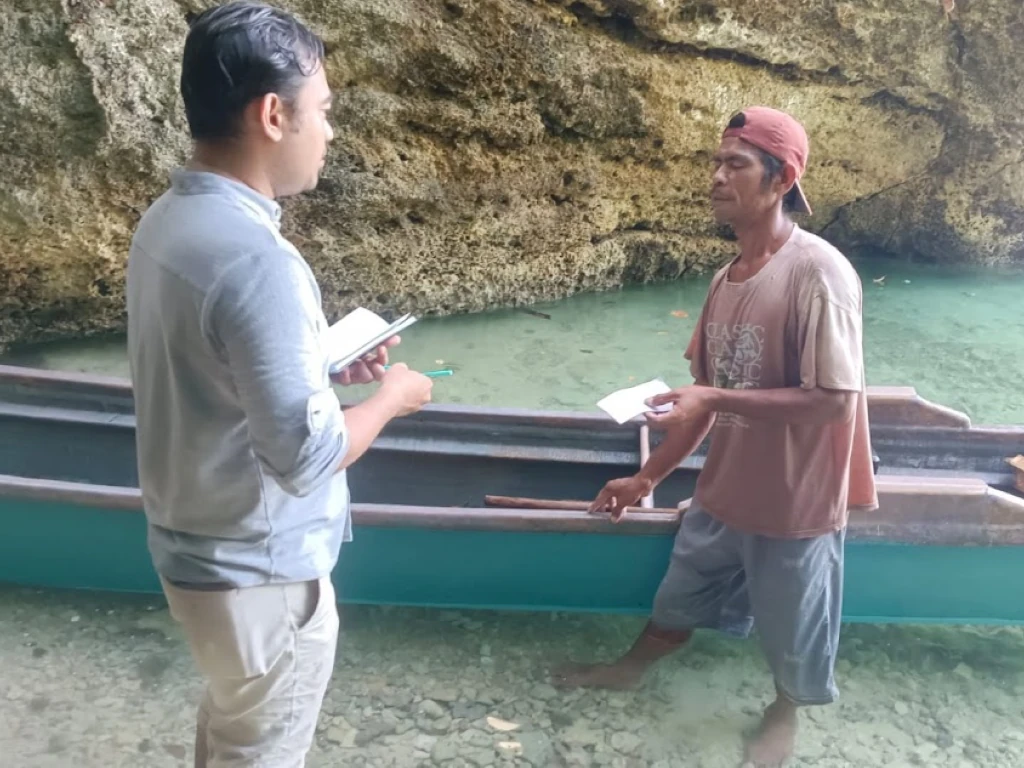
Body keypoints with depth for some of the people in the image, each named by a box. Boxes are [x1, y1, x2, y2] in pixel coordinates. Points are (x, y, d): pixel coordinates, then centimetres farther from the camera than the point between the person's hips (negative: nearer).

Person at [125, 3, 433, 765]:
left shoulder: (168, 220, 0)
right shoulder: (256, 259, -30)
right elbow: (306, 456, -27)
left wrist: (328, 367, 7)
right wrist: (390, 397, -10)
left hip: (195, 545, 8)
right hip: (259, 571, -8)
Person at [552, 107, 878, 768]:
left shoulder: (819, 272, -22)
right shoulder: (728, 278, 1)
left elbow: (835, 399, -25)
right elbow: (708, 397, 7)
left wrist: (714, 399, -29)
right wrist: (649, 478, 11)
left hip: (794, 501, -6)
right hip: (723, 490, 6)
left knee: (789, 622, 18)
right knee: (681, 596, 26)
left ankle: (786, 710, 47)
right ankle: (633, 667, 51)